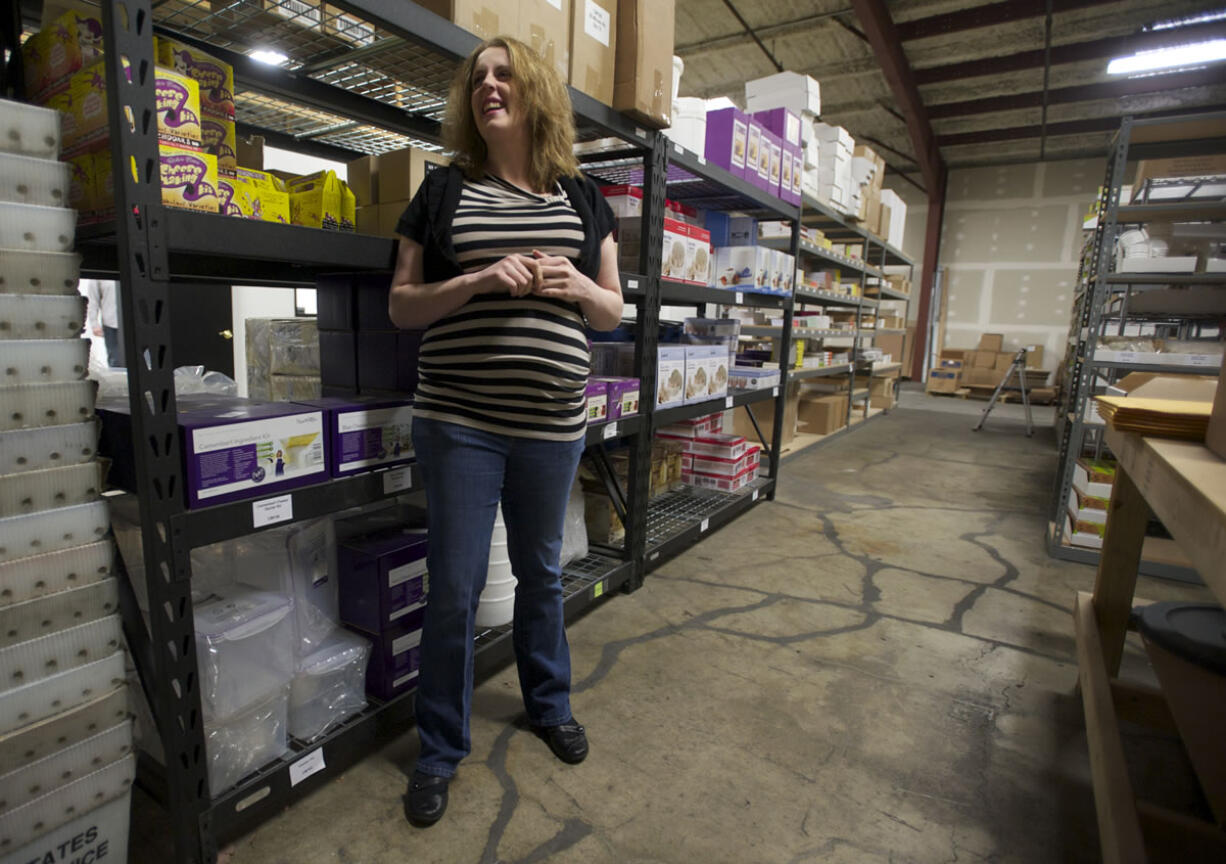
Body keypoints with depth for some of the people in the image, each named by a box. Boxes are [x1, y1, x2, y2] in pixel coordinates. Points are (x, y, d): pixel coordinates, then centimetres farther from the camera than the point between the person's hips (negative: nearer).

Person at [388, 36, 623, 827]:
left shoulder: (583, 197, 11)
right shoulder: (443, 191, 6)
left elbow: (614, 311, 12)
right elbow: (401, 304, 3)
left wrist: (578, 286, -11)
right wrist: (478, 279, -14)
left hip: (552, 422, 2)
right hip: (458, 422, -1)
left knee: (541, 572, 17)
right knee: (454, 588, 5)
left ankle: (550, 703, 42)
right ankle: (441, 749, 28)